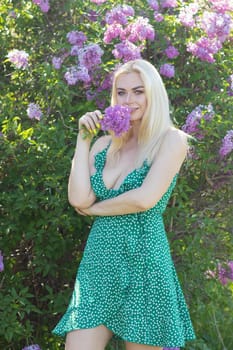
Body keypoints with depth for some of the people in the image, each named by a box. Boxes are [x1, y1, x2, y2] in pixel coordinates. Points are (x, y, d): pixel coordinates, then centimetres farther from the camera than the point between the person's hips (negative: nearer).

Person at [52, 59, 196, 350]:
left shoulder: (171, 140, -3)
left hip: (144, 263, -4)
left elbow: (145, 199, -16)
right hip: (98, 262, 4)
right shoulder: (104, 144, 10)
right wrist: (83, 139, 0)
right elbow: (78, 199, -3)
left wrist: (93, 208, -3)